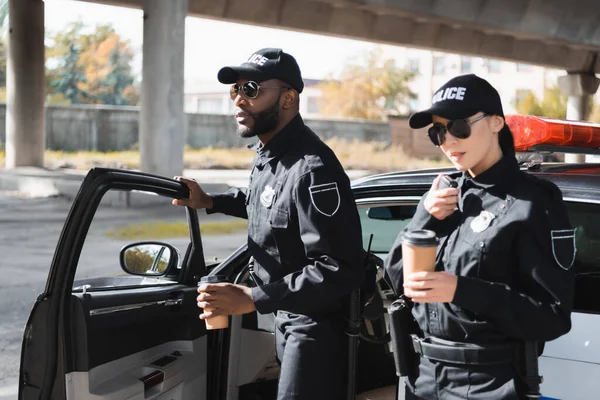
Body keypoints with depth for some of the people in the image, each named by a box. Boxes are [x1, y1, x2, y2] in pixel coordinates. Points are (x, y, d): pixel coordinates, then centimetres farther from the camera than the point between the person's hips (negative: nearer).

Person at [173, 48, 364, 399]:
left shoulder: (312, 169, -28)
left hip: (315, 324, -10)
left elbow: (338, 271, -32)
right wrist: (209, 202, 10)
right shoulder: (268, 153, 2)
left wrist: (252, 300, -33)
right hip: (287, 315, 10)